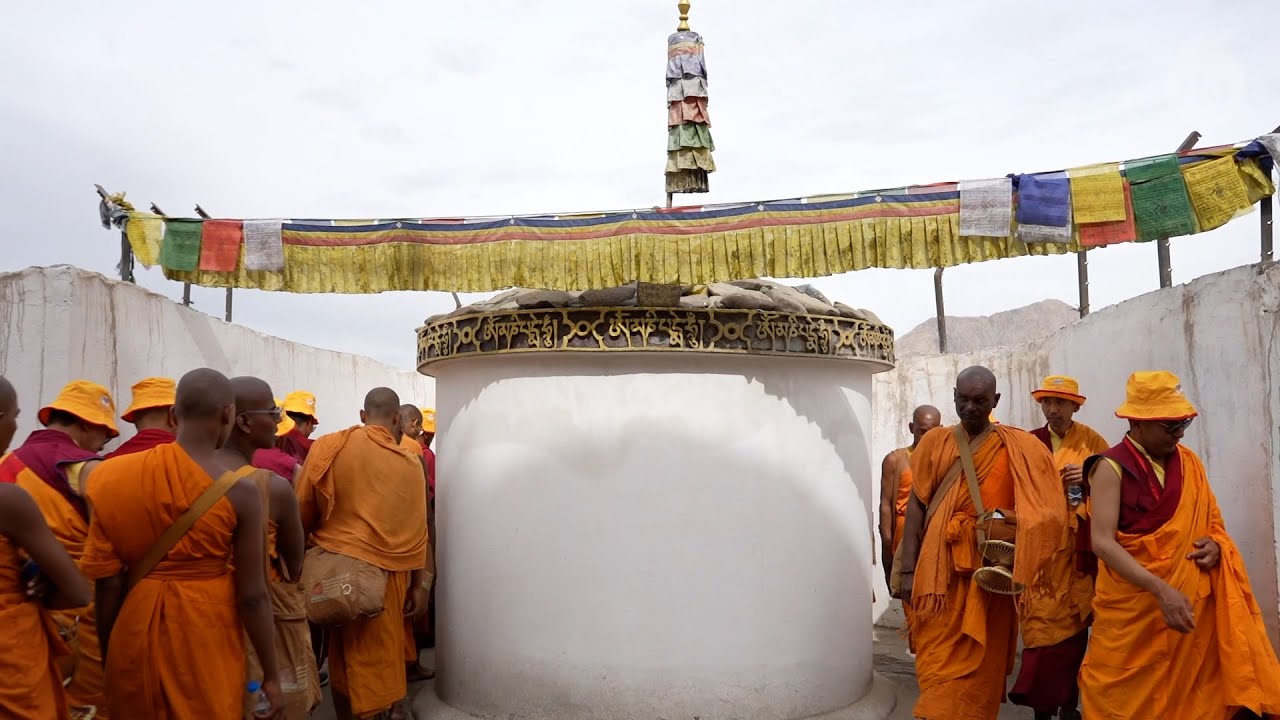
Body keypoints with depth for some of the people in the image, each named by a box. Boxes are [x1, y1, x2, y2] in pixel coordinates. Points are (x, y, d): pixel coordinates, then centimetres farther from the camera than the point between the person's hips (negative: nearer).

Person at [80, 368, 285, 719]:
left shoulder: (118, 477, -5)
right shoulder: (240, 490, -15)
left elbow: (108, 581, 0)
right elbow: (251, 596, -12)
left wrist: (109, 658, 14)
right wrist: (271, 676, -1)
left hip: (136, 634, 3)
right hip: (207, 644, -3)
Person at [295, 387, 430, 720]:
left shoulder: (328, 447, -4)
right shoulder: (410, 463, -4)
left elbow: (304, 512, 0)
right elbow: (416, 530, -1)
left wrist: (309, 545, 18)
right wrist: (420, 583, 6)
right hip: (388, 571, -1)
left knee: (345, 652, 14)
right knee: (382, 649, 12)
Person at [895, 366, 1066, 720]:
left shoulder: (1016, 448, 3)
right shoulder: (934, 442, 5)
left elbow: (1041, 507, 1)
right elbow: (917, 506, 2)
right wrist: (908, 570, -4)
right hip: (940, 569, 0)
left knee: (982, 661, 8)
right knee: (938, 661, 4)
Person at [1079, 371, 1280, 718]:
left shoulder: (1189, 462, 6)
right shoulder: (1112, 468, -12)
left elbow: (1211, 523, 17)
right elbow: (1103, 542, -19)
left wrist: (1215, 544, -6)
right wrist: (1161, 589, -28)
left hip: (1194, 604, 5)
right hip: (1133, 608, -5)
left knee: (1192, 692, 10)